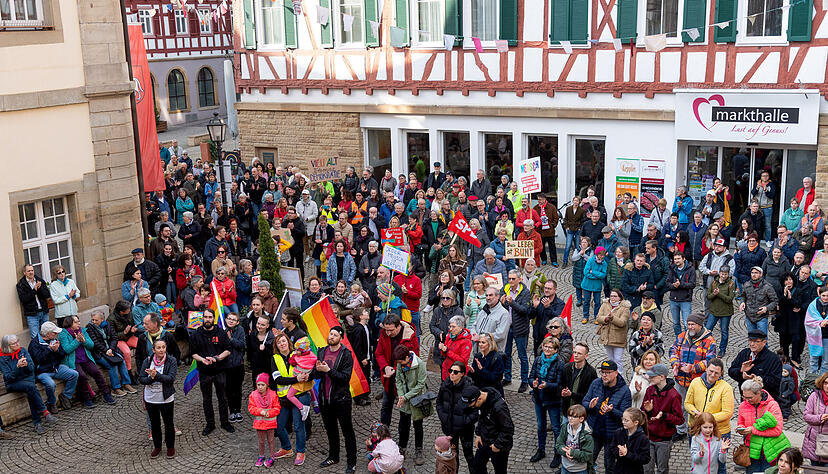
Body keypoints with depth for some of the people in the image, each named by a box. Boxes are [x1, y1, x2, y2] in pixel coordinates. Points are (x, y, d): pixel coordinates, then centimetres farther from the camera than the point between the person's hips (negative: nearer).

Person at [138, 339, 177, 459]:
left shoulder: (171, 361, -11)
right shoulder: (147, 361, -3)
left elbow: (171, 378, -20)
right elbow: (141, 379, -6)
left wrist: (156, 375, -30)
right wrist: (151, 378, -25)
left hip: (166, 399, -2)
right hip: (150, 399, 2)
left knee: (168, 424, 10)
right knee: (154, 424, 16)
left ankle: (170, 447, 27)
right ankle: (157, 446, 33)